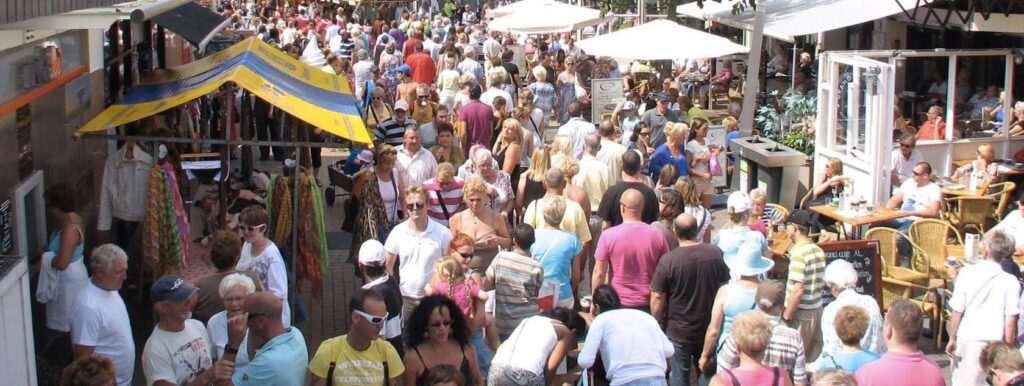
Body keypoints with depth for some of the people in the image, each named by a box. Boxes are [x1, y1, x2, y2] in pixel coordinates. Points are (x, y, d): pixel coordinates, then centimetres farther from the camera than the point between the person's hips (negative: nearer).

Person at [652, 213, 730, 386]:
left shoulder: (668, 260, -21)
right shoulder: (716, 254, -9)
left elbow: (657, 297, -16)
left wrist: (657, 324, 0)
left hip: (678, 331, -3)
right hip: (709, 328, 3)